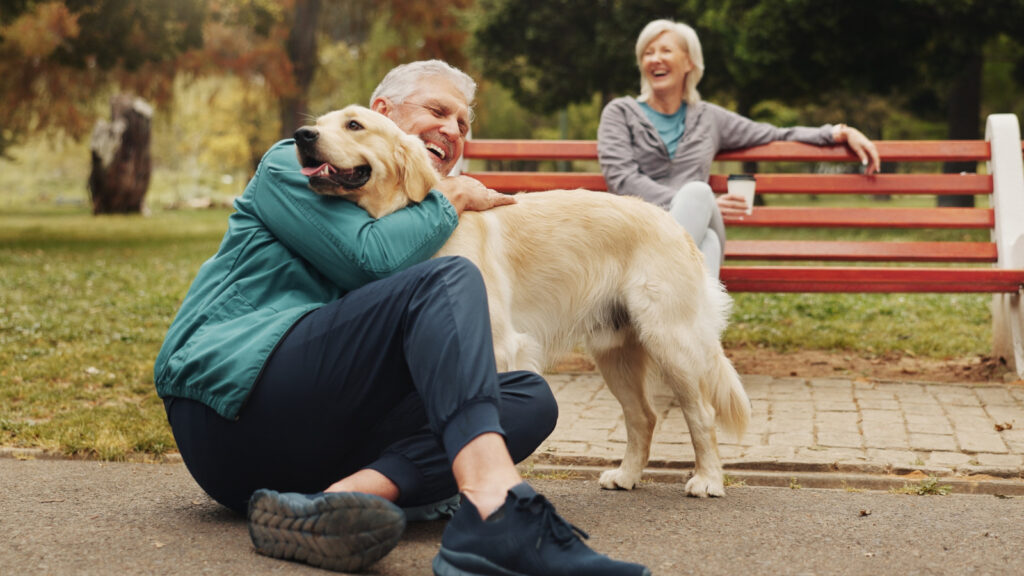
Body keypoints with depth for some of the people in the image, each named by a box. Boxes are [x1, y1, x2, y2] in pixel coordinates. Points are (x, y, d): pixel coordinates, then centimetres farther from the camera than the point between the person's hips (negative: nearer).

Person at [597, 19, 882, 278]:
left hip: (695, 237, 2)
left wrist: (840, 133, 18)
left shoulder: (709, 118, 24)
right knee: (698, 193, -35)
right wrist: (700, 204, -9)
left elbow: (776, 136, 31)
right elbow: (622, 179, 1)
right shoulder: (620, 113, 15)